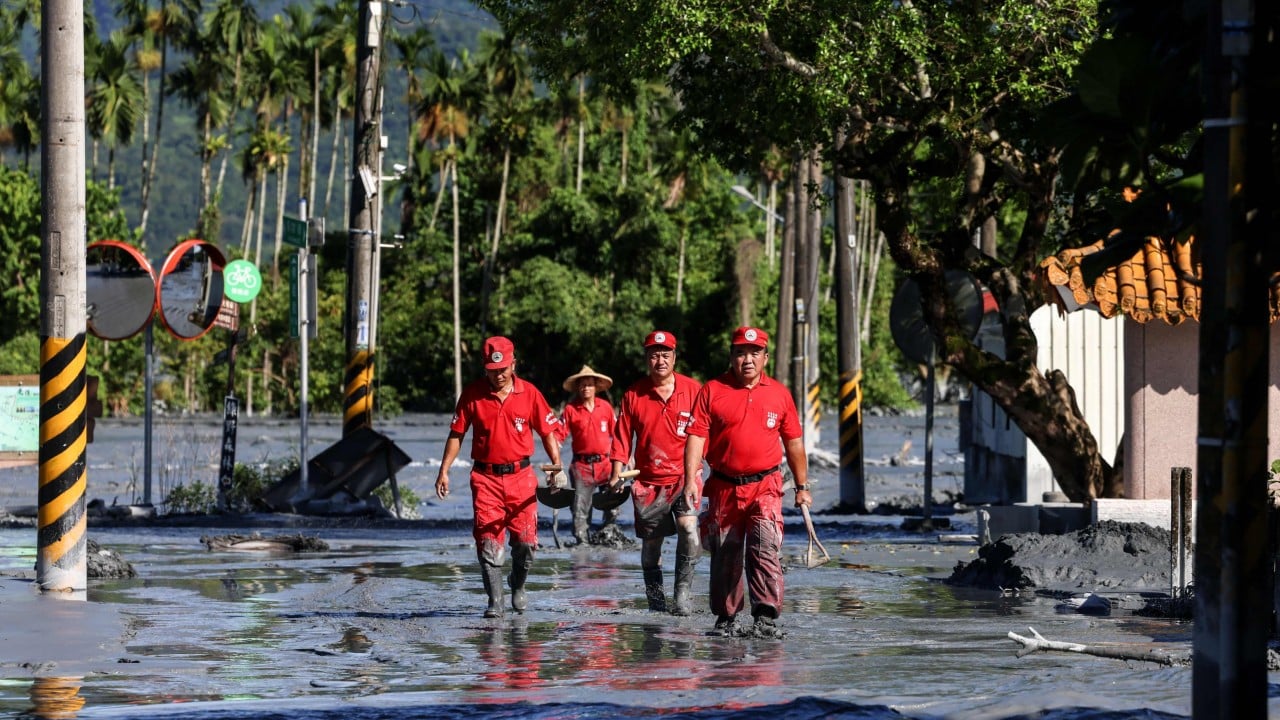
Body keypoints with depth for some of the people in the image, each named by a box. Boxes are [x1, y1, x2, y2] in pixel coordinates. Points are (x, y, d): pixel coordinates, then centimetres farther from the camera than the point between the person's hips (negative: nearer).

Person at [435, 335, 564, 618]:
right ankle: (495, 600, -1)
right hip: (485, 478, 0)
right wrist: (444, 471, 0)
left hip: (521, 476, 0)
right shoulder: (472, 393, 1)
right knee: (488, 541, -8)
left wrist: (557, 467, -2)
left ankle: (518, 586, 25)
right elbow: (456, 433, 5)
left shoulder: (529, 393, 2)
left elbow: (547, 432, 8)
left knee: (526, 541, -2)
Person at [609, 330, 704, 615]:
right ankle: (655, 599, 21)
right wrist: (616, 475, -4)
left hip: (685, 476, -2)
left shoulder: (693, 390, 0)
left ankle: (682, 592, -16)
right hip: (649, 481, 2)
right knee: (650, 541, 6)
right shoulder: (634, 394, 2)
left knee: (688, 527, -23)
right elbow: (622, 438, 6)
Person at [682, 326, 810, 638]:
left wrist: (802, 486, 14)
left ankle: (766, 617, -21)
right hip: (724, 487, 1)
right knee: (724, 555, 8)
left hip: (765, 486, -1)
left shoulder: (779, 393, 7)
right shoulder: (712, 390, 2)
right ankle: (725, 618, 21)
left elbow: (794, 442, 13)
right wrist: (690, 479, -14)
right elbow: (696, 435, -3)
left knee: (765, 548, -17)